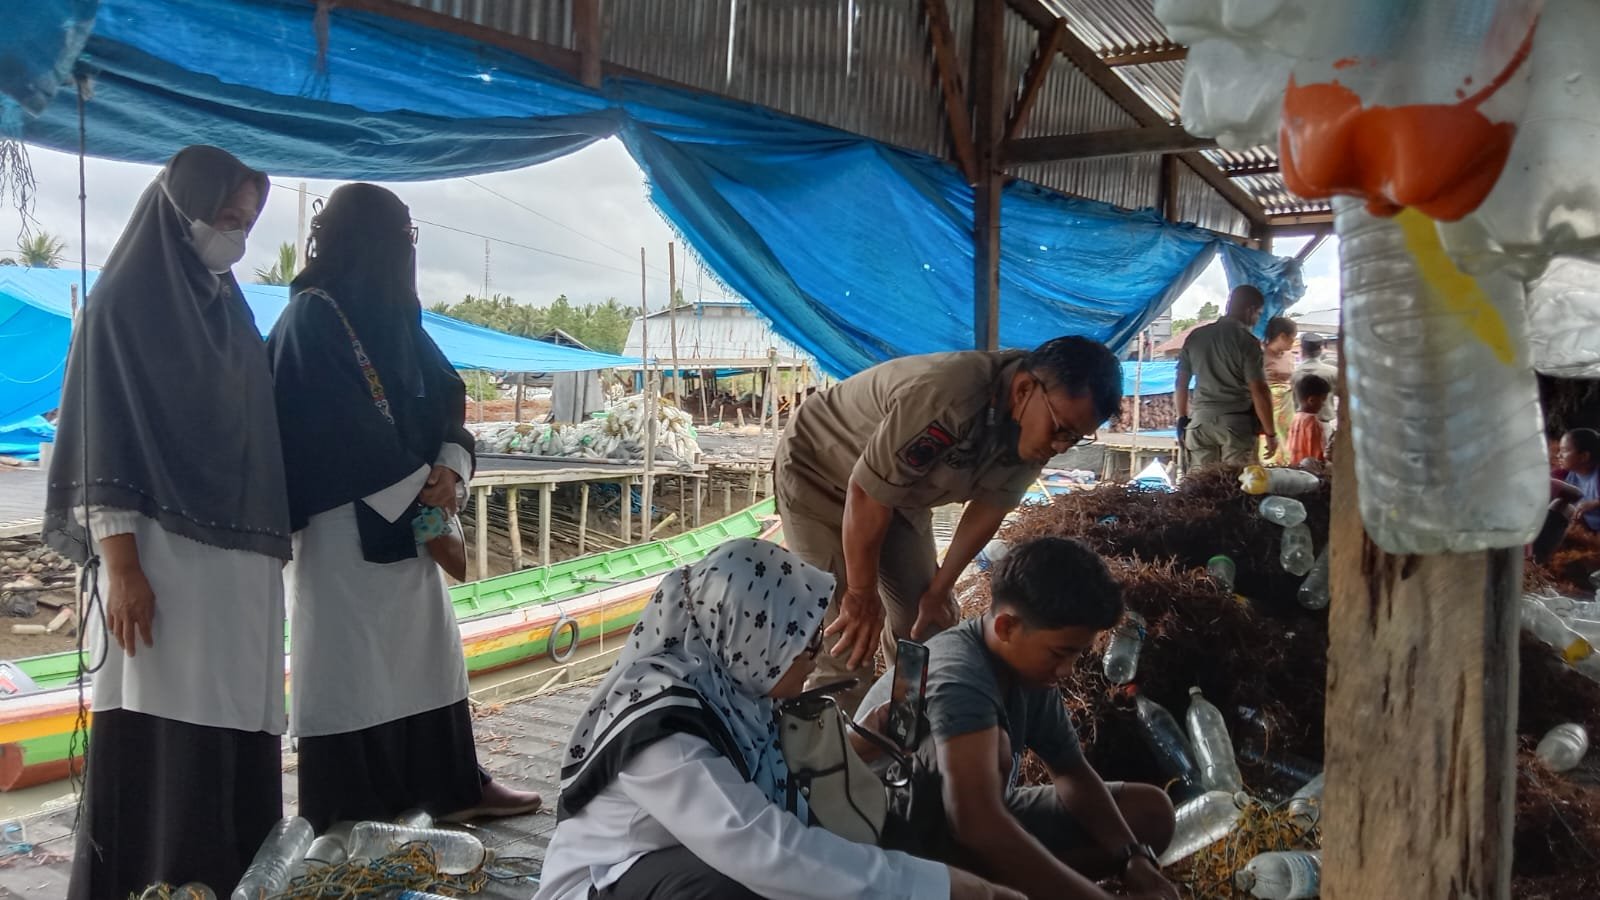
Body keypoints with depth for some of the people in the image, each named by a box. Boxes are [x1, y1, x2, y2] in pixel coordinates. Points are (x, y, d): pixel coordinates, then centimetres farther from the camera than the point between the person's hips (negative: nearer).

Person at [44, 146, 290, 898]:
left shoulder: (230, 308, 16)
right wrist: (120, 566, -17)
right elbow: (102, 443, -9)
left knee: (235, 732, 7)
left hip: (240, 557, 7)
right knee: (157, 735, -4)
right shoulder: (122, 302, -3)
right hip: (159, 554, -6)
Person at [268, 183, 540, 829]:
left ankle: (453, 784, 23)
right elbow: (341, 432, -18)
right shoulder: (311, 320, -10)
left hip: (409, 520, 8)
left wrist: (449, 468, -9)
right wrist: (419, 486, -13)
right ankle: (347, 817, 9)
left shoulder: (394, 316, 13)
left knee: (428, 650, 12)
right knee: (350, 661, -2)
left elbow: (444, 399, 9)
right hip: (346, 527, -8)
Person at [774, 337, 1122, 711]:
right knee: (847, 641, -13)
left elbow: (990, 507, -2)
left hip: (901, 486, 7)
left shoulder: (1036, 429, -16)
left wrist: (938, 591, 1)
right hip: (819, 475, -7)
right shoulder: (947, 399, -41)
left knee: (928, 625, 9)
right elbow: (866, 495, -32)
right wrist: (862, 594, -18)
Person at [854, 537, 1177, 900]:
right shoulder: (959, 677, -32)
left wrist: (1134, 858, -12)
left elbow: (1073, 774, 4)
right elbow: (980, 825, -44)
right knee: (993, 747, -36)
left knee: (1150, 811, 2)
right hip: (899, 842, -9)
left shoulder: (1031, 667, -5)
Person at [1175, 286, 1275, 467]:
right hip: (1237, 424, -4)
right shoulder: (1247, 341, -7)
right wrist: (1271, 433, -4)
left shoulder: (1196, 336, 8)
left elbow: (1181, 382, 13)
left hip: (1201, 422, 5)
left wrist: (1182, 419, 22)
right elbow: (1259, 391, -10)